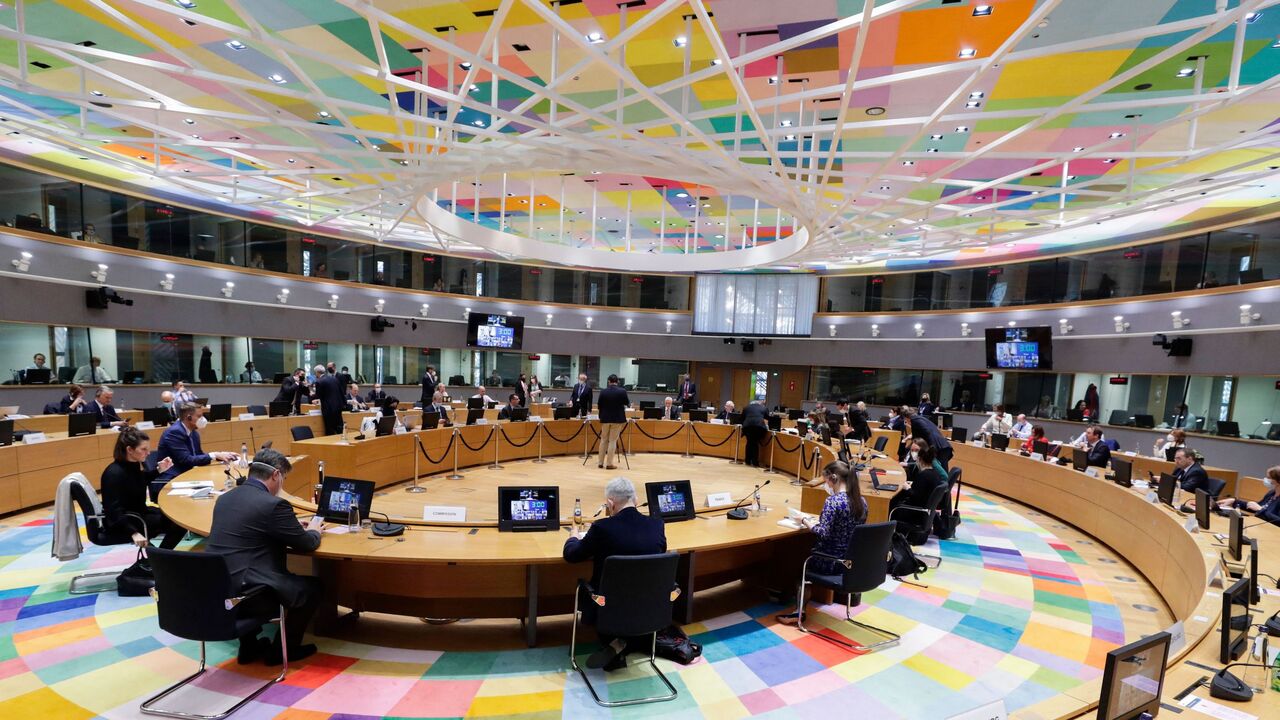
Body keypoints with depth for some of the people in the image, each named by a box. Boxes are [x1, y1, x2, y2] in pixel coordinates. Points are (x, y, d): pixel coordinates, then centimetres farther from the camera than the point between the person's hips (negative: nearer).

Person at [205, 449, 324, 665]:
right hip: (242, 592, -8)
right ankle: (282, 649, 21)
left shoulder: (225, 498, 8)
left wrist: (293, 527, 25)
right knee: (312, 586, 10)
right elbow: (306, 544, -7)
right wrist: (313, 530, 15)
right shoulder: (274, 504, -17)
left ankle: (249, 646, 35)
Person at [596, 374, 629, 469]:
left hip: (605, 418, 2)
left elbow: (599, 405, 2)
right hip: (617, 419, -2)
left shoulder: (603, 391, -5)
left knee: (603, 440, 14)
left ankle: (601, 462, 17)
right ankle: (609, 464, 3)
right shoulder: (622, 391, -10)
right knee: (613, 441, 2)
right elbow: (627, 403, 3)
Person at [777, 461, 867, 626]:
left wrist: (805, 521, -11)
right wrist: (819, 520, 12)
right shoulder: (862, 500, 2)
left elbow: (823, 533, -26)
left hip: (831, 562, -7)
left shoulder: (833, 500, -23)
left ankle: (800, 610, 20)